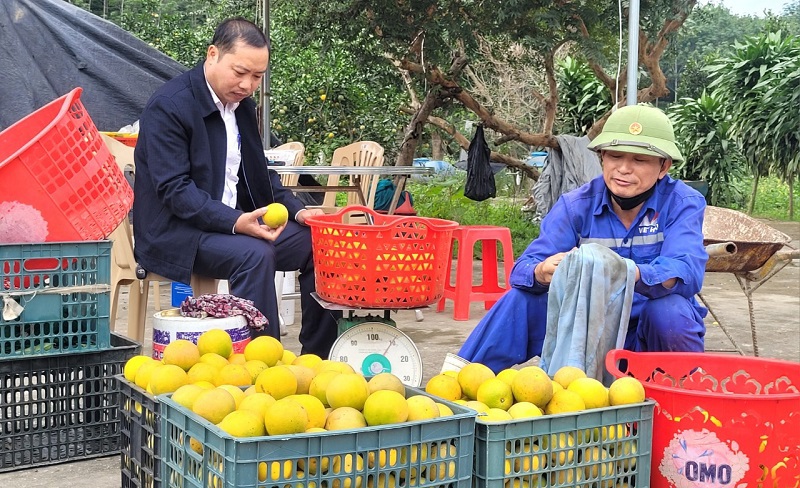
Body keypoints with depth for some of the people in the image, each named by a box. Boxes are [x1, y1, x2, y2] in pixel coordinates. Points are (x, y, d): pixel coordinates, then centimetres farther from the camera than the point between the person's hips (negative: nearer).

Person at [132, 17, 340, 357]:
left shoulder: (242, 104, 10)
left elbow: (259, 172, 18)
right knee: (253, 255, -33)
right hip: (177, 232, -8)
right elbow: (174, 189, -21)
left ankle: (317, 360, 1)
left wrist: (296, 211, 0)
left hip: (239, 221, 8)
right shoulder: (168, 106, -15)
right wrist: (235, 222, -33)